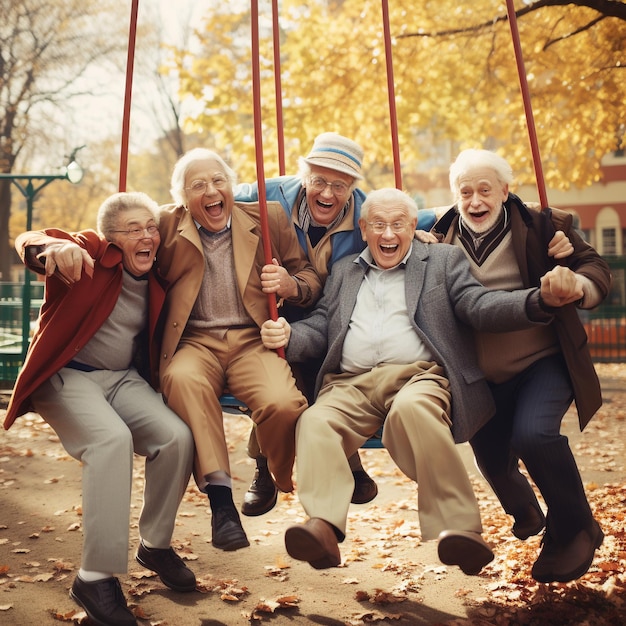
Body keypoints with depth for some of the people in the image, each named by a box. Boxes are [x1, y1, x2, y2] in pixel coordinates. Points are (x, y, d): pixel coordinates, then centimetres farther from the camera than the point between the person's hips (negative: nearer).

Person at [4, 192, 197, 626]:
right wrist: (55, 249, -49)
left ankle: (156, 544, 6)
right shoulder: (90, 252, -9)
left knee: (177, 436, -17)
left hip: (123, 379, 5)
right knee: (112, 438, -32)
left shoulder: (156, 278, 7)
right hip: (67, 376, -5)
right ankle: (97, 576, -25)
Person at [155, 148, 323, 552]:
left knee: (283, 402, -30)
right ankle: (219, 497, -30)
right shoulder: (166, 226, 10)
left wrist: (290, 285, -8)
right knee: (183, 379, -36)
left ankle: (275, 479, 3)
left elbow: (311, 278, 15)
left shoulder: (269, 218, 12)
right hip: (194, 341, 0)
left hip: (254, 340, 0)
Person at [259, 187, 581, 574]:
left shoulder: (444, 260, 19)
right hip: (352, 383, 3)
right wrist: (288, 335, -3)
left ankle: (459, 530, -39)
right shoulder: (344, 271, 28)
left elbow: (480, 306, 4)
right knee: (316, 421, -29)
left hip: (419, 376, -3)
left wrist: (542, 299, -15)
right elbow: (321, 328, 22)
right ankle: (323, 528, -45)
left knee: (411, 409, -38)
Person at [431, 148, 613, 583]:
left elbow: (595, 266, -5)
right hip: (483, 376, 4)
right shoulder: (441, 241, 2)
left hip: (543, 360, -3)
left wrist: (576, 286, -28)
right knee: (492, 460, 11)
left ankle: (575, 530, -2)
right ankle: (526, 512, 48)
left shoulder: (541, 227, -4)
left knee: (533, 433, -28)